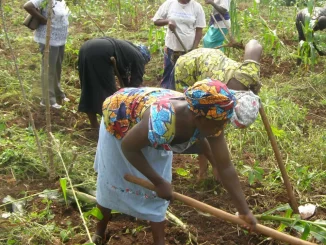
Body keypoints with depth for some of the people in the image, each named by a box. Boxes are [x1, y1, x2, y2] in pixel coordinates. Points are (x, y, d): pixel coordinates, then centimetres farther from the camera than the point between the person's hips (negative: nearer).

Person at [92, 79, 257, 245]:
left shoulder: (209, 121, -30)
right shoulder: (161, 121, -47)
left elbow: (225, 168, -18)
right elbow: (128, 147, -29)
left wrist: (244, 211, -15)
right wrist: (158, 181, -22)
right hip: (117, 120, -4)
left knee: (156, 192, 4)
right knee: (111, 182, 12)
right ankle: (100, 228, 38)